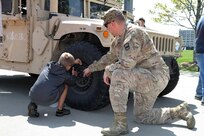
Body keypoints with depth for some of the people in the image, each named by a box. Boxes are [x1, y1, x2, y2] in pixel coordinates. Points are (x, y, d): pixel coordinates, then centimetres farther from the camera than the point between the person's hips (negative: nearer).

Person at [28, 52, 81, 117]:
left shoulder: (49, 65, 15)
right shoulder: (65, 75, 2)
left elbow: (61, 65, 36)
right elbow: (72, 82, 22)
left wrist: (73, 62, 38)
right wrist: (74, 75, 41)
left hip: (32, 97, 5)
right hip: (47, 100, -5)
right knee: (65, 86, 14)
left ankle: (33, 104, 16)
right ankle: (59, 110, 19)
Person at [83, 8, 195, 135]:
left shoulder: (133, 33, -22)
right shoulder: (119, 39, 8)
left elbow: (126, 64, -30)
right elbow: (110, 57, 22)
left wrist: (108, 70, -14)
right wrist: (91, 68, 27)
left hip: (156, 76, -10)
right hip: (144, 78, 10)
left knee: (118, 75, -32)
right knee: (141, 116, 17)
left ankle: (120, 124, -24)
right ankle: (179, 111, 23)